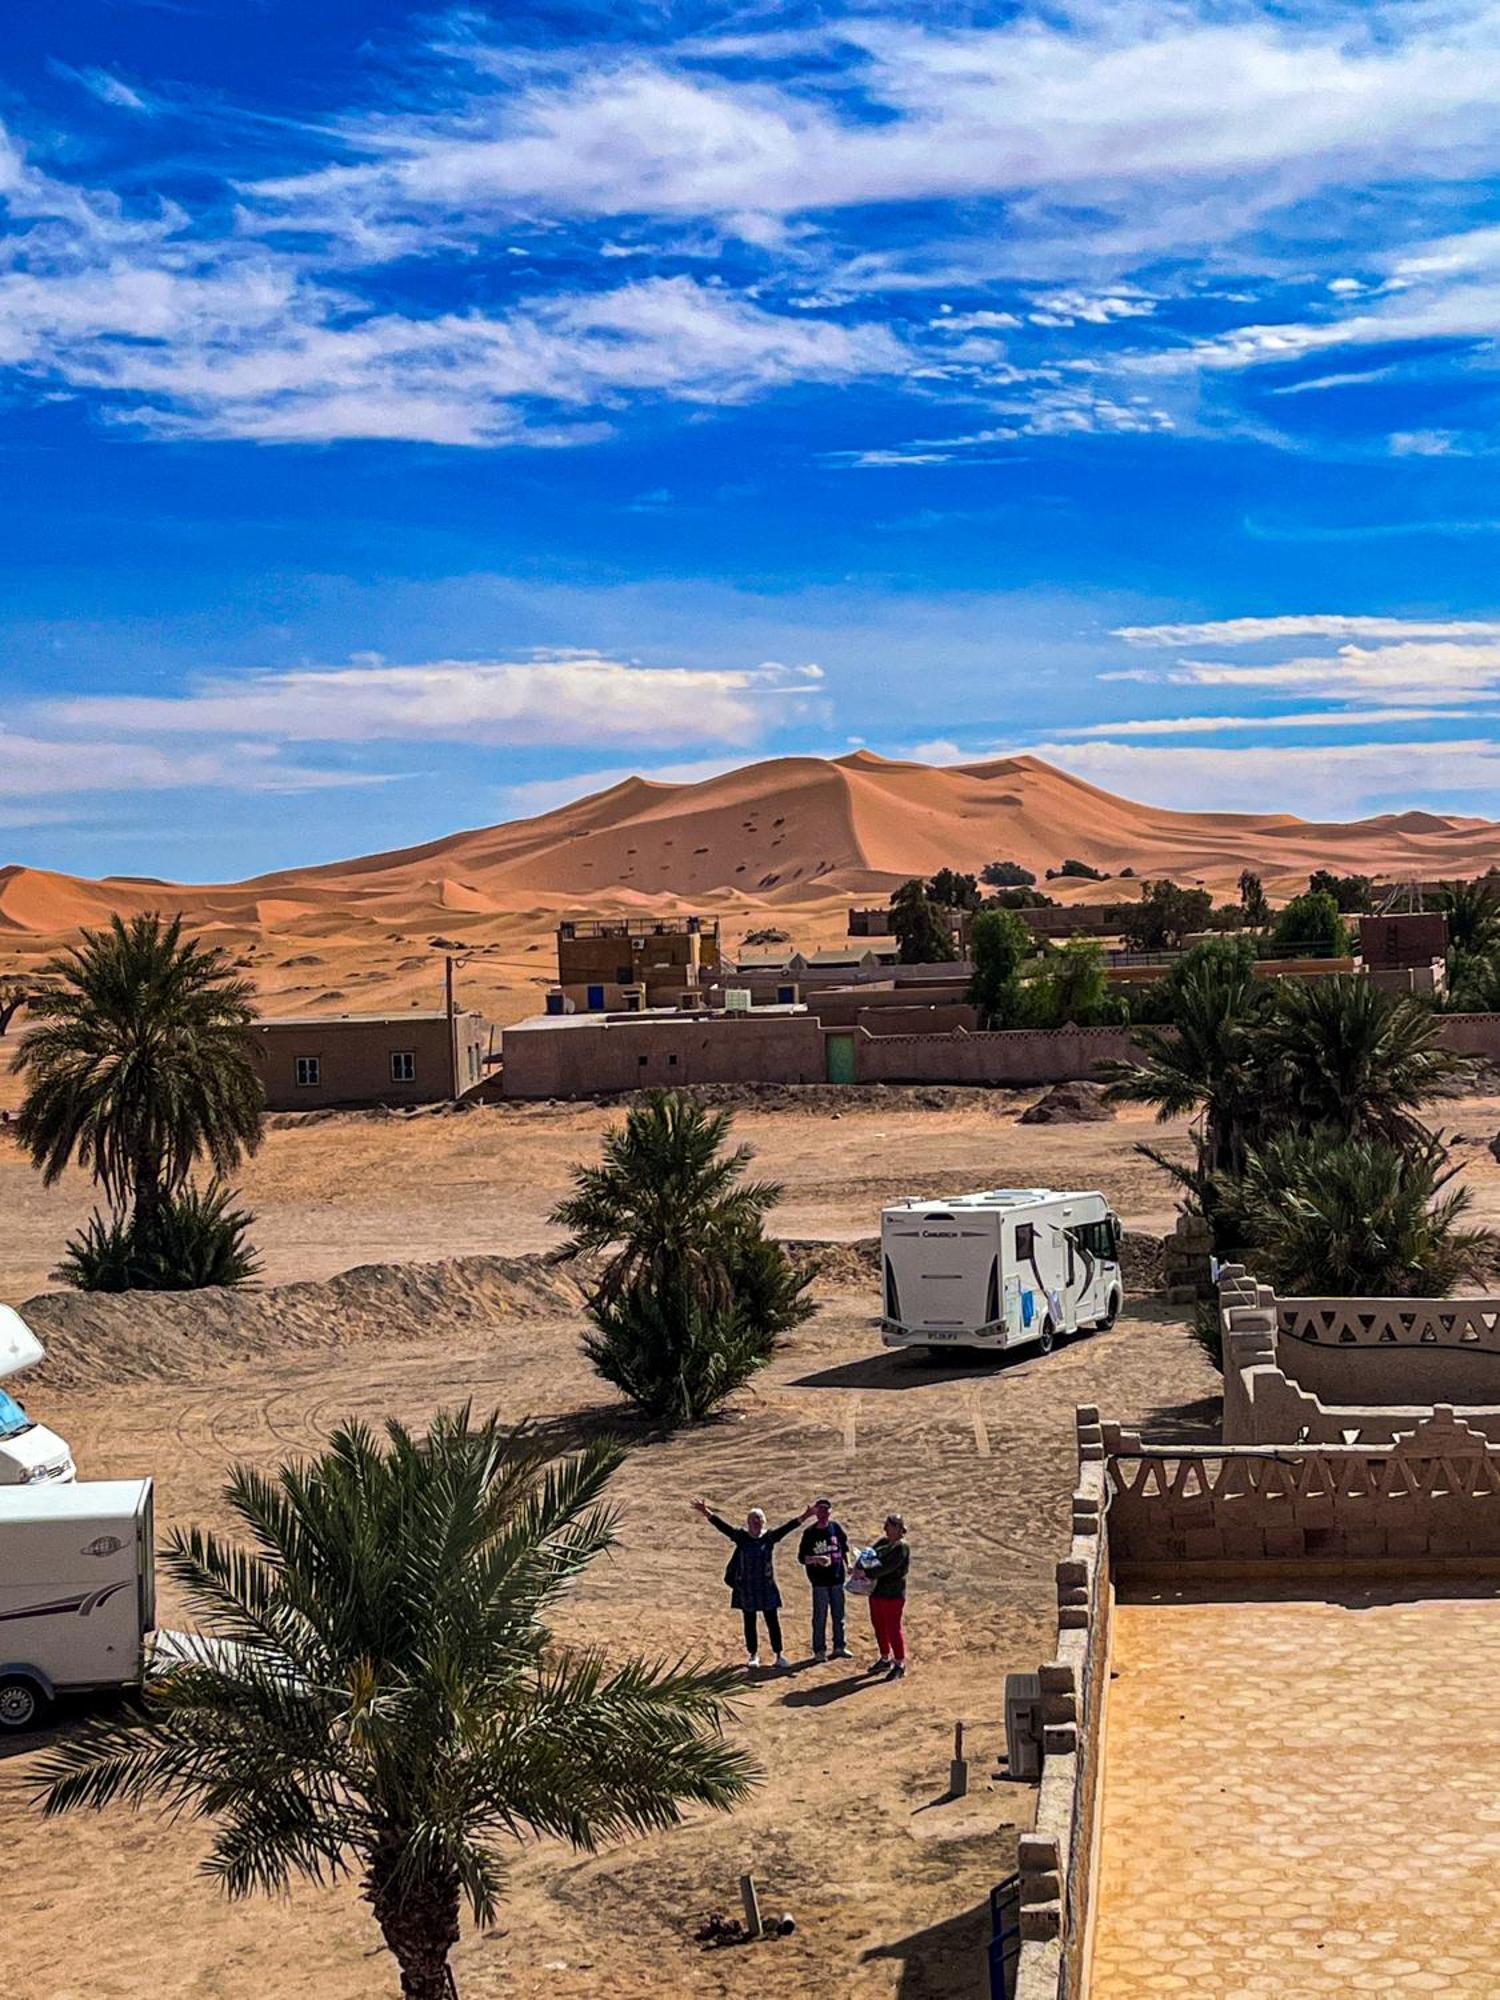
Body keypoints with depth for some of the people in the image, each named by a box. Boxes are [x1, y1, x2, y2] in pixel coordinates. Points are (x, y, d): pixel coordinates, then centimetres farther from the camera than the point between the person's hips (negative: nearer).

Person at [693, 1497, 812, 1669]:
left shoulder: (769, 1537, -2)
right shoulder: (741, 1537, -3)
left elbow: (786, 1527, -14)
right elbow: (723, 1526, -12)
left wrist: (802, 1517, -28)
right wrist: (707, 1514, -24)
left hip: (767, 1588, 0)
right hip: (745, 1588, 0)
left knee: (773, 1623, 3)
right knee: (749, 1623, 10)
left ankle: (779, 1656, 12)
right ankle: (753, 1655, 23)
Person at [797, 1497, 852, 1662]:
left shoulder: (836, 1527, 0)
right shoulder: (809, 1533, -9)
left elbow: (844, 1548, 13)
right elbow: (802, 1557, -8)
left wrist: (848, 1564, 3)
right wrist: (817, 1559, -24)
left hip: (837, 1578, 4)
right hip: (819, 1581, -4)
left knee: (839, 1615, 13)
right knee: (819, 1617, 3)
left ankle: (839, 1647, 26)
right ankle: (819, 1650, 13)